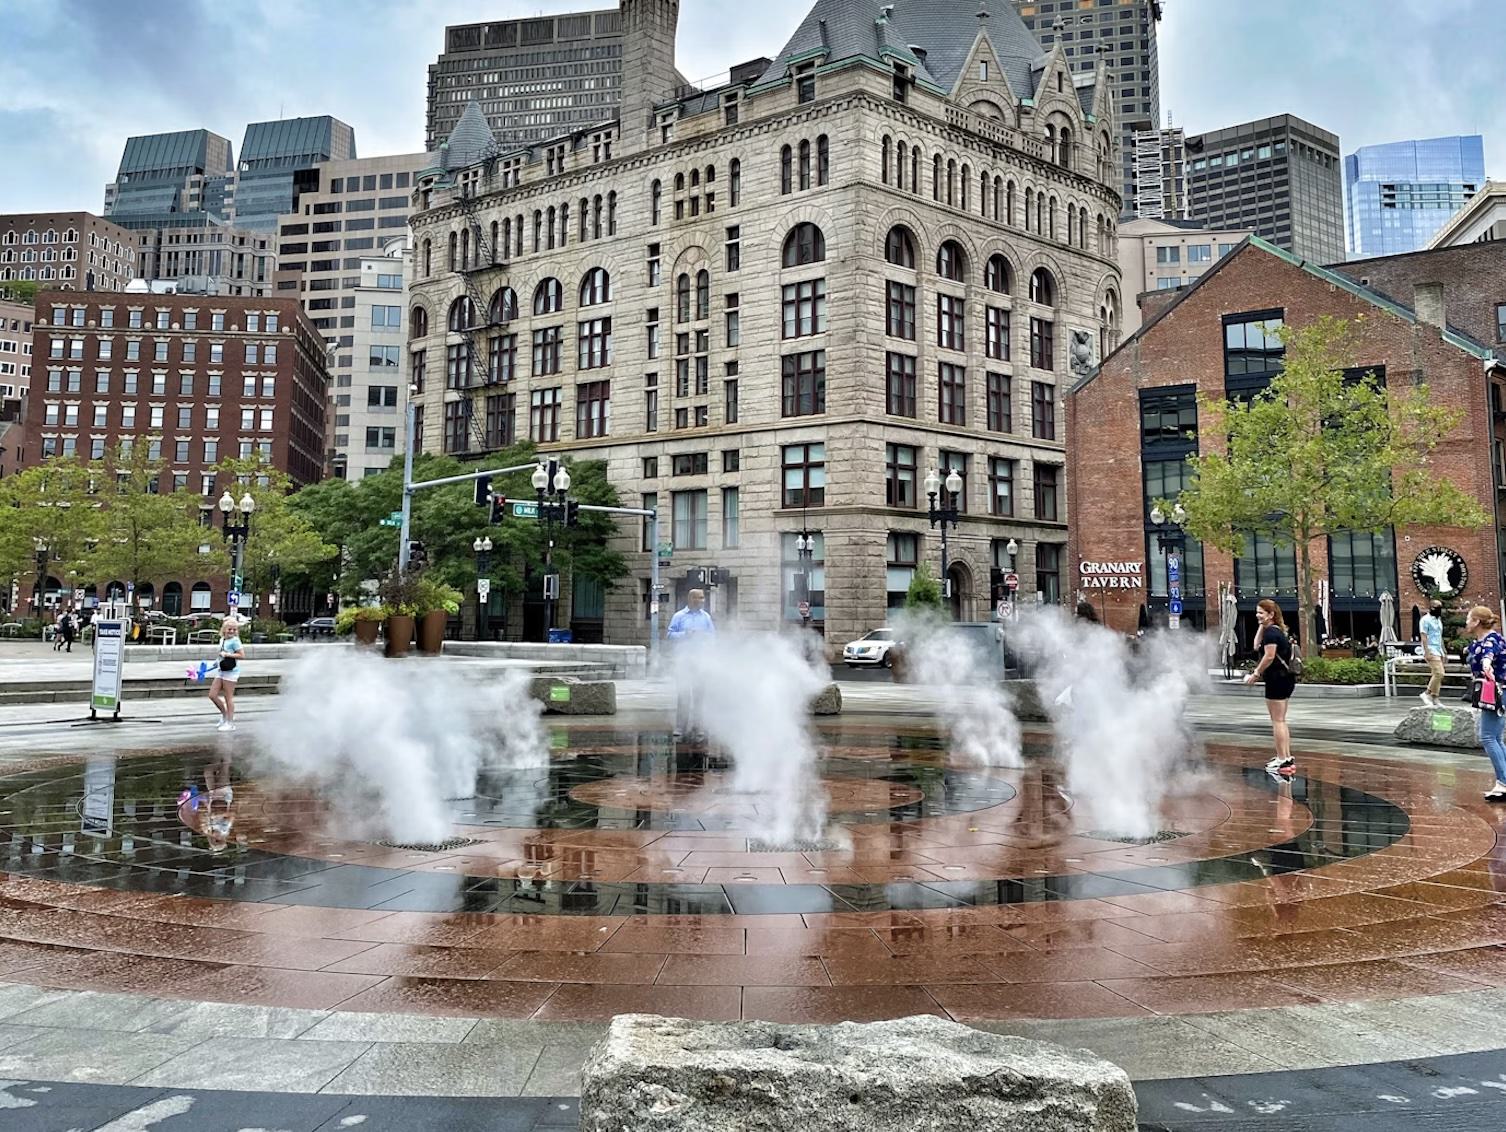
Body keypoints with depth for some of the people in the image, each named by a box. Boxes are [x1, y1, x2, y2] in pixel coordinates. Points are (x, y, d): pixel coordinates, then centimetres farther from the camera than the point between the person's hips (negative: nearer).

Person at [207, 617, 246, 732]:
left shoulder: (234, 640, -12)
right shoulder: (222, 639, 13)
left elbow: (242, 655, -19)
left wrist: (227, 654, -21)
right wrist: (218, 661, 14)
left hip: (231, 671, -8)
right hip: (221, 670, 8)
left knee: (228, 698, -2)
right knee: (212, 695, 7)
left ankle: (230, 723, 7)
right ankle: (225, 715, 25)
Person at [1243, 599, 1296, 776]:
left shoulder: (1270, 632, -14)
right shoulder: (1278, 630, 16)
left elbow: (1269, 656, -21)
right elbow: (1257, 647, 16)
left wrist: (1256, 674, -14)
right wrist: (1261, 627, 12)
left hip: (1277, 680, -10)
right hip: (1285, 679, 10)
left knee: (1277, 721, -5)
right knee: (1281, 721, 16)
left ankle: (1282, 760, -3)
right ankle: (1287, 758, 19)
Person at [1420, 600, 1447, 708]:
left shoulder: (1438, 620, 20)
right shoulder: (1426, 620, -6)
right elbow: (1424, 637, -12)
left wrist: (1443, 652, 19)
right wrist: (1427, 652, -19)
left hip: (1438, 651, 8)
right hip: (1431, 651, -8)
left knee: (1436, 675, 4)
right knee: (1439, 673, -18)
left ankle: (1434, 699, 5)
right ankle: (1426, 694, -9)